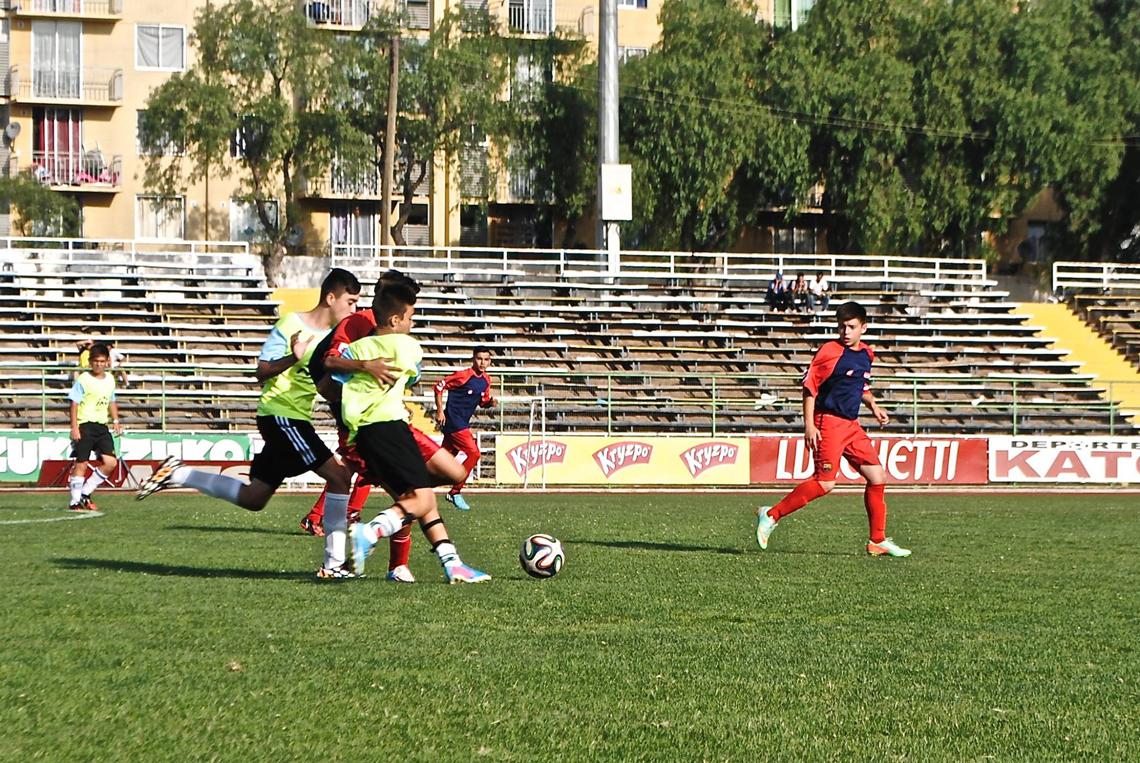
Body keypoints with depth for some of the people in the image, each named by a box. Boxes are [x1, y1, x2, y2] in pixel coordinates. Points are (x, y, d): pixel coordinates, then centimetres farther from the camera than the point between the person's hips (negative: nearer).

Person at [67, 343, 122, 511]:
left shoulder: (110, 379, 11)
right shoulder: (83, 379, -8)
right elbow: (74, 404, -9)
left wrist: (115, 421, 14)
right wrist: (74, 428, -14)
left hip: (102, 426, 6)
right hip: (85, 426, -6)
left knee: (111, 462, -2)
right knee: (81, 463, -4)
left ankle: (85, 494, 10)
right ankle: (75, 501, 2)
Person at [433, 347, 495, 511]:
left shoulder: (486, 380, 9)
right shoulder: (463, 375, -14)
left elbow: (482, 402, 20)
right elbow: (439, 386, -10)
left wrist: (490, 402, -3)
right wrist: (440, 411, -13)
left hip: (463, 423, 8)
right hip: (453, 421, -8)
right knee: (473, 453, -16)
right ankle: (455, 492, -7)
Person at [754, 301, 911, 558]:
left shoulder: (867, 354, 12)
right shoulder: (829, 351, -10)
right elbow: (809, 386, -8)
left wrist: (873, 406, 11)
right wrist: (809, 425, -14)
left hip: (852, 426, 8)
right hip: (828, 423, -7)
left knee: (877, 478, 4)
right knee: (825, 483, -15)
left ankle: (878, 542, 12)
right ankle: (771, 515, -5)